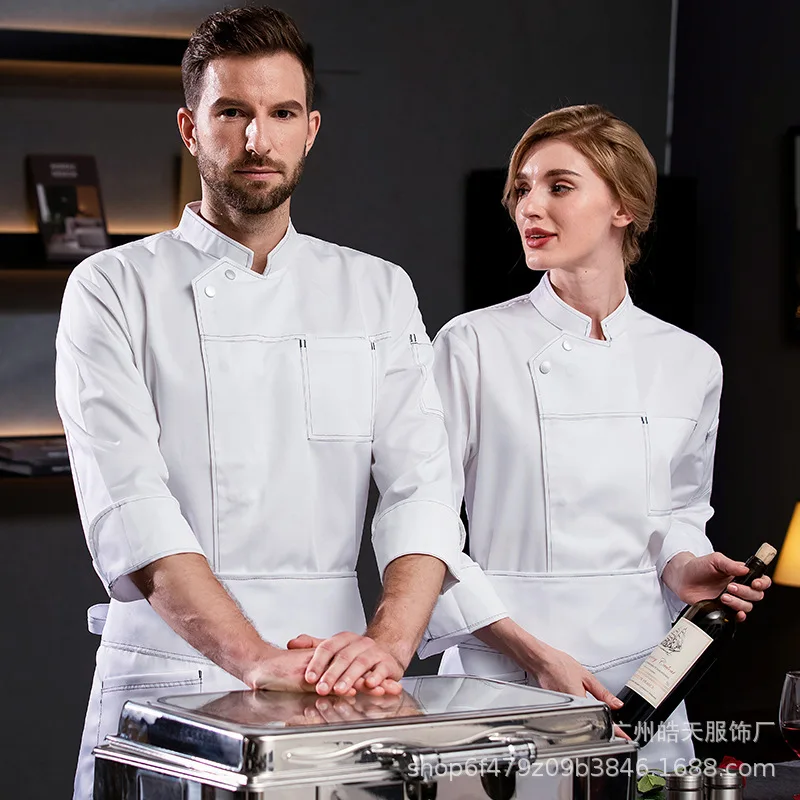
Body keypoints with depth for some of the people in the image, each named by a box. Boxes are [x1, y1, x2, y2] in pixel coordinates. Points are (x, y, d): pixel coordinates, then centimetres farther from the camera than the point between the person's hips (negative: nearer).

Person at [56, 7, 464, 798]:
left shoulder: (378, 293, 10)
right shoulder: (113, 290, 1)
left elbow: (421, 488, -1)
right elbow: (128, 509, -12)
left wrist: (387, 643, -20)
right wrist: (257, 660, -25)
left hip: (336, 698, 2)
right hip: (166, 677, -2)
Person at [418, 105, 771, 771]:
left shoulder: (690, 363, 5)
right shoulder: (474, 345, -4)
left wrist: (683, 566, -3)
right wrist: (531, 650, -13)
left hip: (642, 683, 3)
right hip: (503, 684, -3)